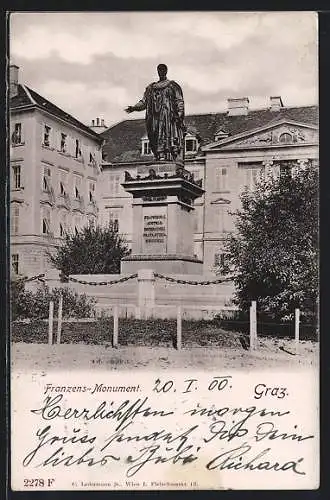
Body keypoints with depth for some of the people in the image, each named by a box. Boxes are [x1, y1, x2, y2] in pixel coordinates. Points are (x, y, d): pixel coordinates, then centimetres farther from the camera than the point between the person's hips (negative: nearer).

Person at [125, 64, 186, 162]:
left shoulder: (172, 85, 9)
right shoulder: (151, 87, 21)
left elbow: (179, 102, 1)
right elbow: (143, 102, 14)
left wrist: (179, 114, -14)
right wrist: (134, 108, -4)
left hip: (169, 116, -4)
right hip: (155, 118, 5)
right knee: (156, 142, -4)